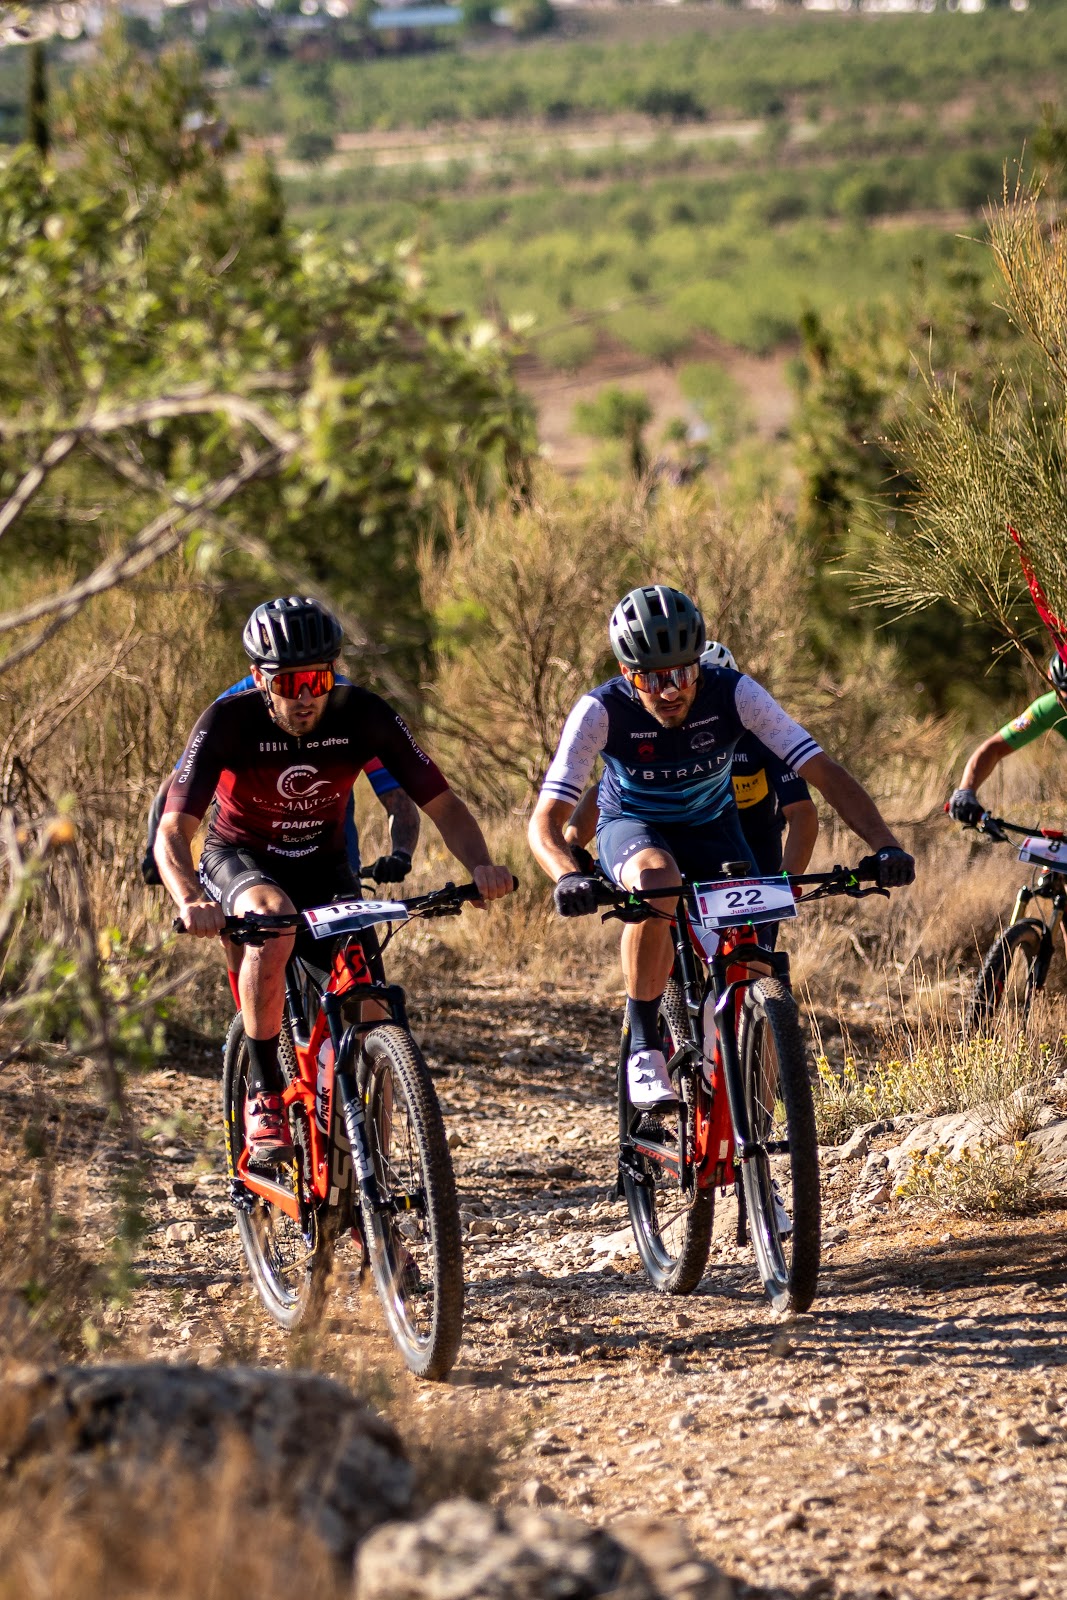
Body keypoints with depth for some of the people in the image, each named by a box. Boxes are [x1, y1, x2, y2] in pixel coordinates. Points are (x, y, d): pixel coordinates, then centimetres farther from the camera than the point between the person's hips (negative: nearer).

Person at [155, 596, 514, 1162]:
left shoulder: (363, 715, -20)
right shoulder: (229, 721, -25)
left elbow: (441, 802, -15)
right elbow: (172, 832, -30)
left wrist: (480, 865, -35)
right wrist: (190, 901, -51)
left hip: (323, 867, 3)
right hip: (240, 861, -2)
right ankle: (264, 1095, -26)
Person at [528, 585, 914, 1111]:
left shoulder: (733, 694, -26)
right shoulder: (601, 712, -28)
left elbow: (824, 771, -28)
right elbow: (546, 820, -31)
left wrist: (884, 845, -43)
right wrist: (569, 877, -54)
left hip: (712, 828, 2)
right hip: (634, 827, -2)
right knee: (658, 884, -39)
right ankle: (644, 1046, -25)